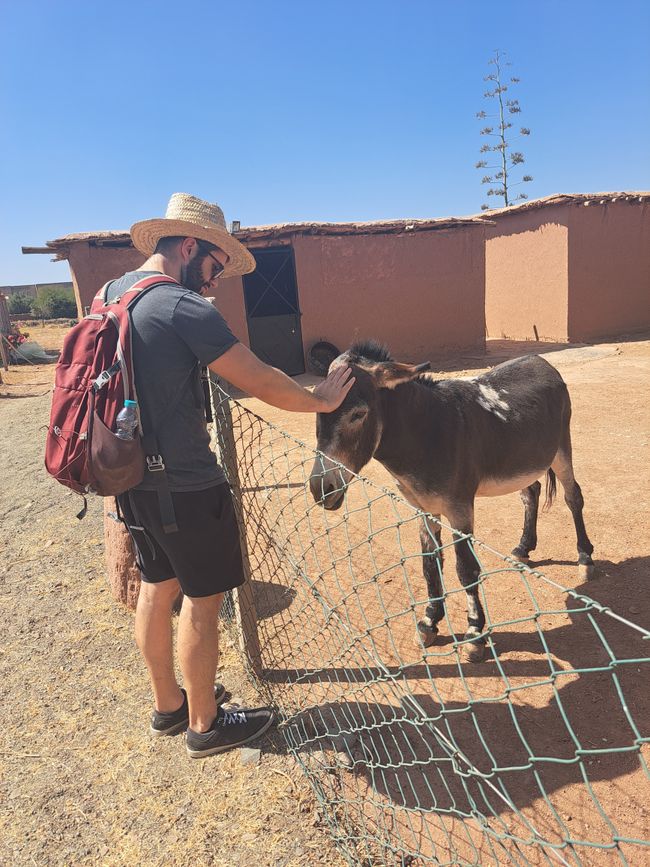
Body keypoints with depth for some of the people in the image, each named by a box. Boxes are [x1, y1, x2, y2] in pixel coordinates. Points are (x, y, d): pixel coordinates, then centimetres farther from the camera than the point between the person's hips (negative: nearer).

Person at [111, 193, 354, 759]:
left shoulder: (110, 295, 7)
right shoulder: (186, 310, -19)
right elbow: (264, 384, -18)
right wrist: (321, 400, -3)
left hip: (133, 478, 9)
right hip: (186, 485, -9)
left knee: (158, 586, 20)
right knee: (203, 600, 7)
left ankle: (168, 704, 39)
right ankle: (205, 725, 27)